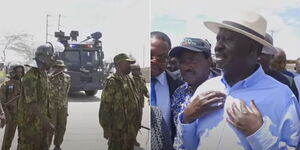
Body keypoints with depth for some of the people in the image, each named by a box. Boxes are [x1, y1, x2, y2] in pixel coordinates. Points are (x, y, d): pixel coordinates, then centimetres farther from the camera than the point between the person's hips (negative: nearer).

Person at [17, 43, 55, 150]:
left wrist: (46, 119, 18)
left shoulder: (44, 75, 9)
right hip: (29, 121, -9)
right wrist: (46, 122, -31)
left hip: (40, 120, 9)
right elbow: (31, 103, -27)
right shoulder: (31, 76, -20)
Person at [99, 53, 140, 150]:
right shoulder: (112, 82, -14)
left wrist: (136, 122, 16)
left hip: (131, 128, 8)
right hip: (118, 129, -8)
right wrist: (106, 128, -17)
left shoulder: (129, 80, 10)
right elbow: (105, 106, -17)